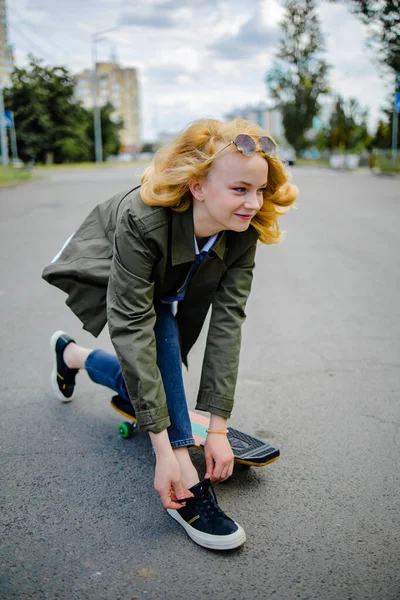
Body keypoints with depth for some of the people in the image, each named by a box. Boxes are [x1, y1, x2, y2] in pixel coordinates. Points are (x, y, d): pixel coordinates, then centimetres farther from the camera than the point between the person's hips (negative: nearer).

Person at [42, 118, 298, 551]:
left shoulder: (242, 232, -28)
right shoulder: (142, 220, -43)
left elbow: (227, 322, -30)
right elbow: (132, 329, -45)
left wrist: (218, 427, -33)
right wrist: (165, 449, -46)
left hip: (162, 293, 5)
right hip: (103, 281, -5)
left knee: (152, 382, 12)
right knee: (160, 333, -33)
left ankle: (72, 354, 40)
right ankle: (186, 486, -29)